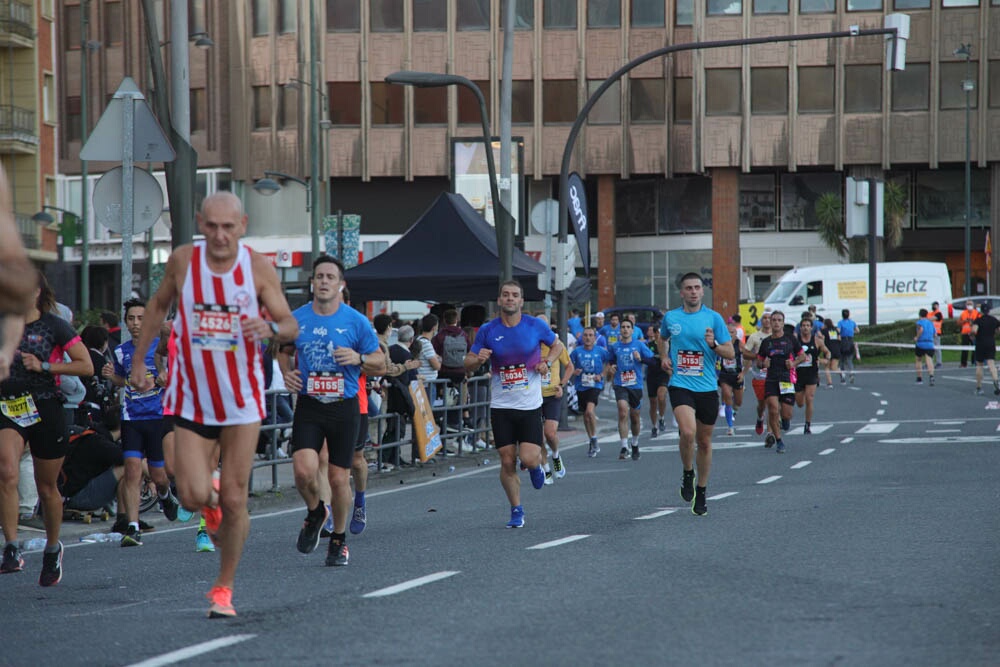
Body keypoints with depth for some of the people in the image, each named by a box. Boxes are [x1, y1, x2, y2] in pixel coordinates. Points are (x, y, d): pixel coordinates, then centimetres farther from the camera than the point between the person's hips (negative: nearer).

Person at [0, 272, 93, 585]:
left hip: (46, 411, -2)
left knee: (47, 487, 9)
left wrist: (44, 366, -13)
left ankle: (52, 549, 33)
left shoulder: (54, 326, -2)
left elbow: (86, 366, -6)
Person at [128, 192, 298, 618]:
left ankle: (224, 588, 18)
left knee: (235, 501, 2)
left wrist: (271, 328, -29)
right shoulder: (183, 261, -6)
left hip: (242, 400, 0)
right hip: (191, 398, 0)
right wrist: (139, 359, 10)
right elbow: (158, 305, 12)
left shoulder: (258, 268, -9)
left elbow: (291, 326, -6)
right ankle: (211, 499, 28)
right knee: (193, 496, -10)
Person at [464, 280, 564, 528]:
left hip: (530, 405, -1)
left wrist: (547, 362, -5)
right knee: (507, 462, 0)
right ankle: (516, 511, 14)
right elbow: (468, 364, 5)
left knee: (528, 459, -12)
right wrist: (478, 359, -18)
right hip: (501, 406, 1)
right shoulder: (487, 331, -1)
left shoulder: (536, 326, -2)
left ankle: (537, 465, 26)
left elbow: (557, 345, 15)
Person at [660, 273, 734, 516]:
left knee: (704, 441, 9)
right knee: (687, 432, -23)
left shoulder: (713, 318, 0)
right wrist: (664, 357, 11)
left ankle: (701, 492, 25)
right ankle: (687, 474, 3)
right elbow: (662, 338, 29)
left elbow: (730, 353, 0)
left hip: (707, 387, 1)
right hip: (680, 385, -1)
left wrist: (714, 344, -18)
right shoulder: (670, 317, 6)